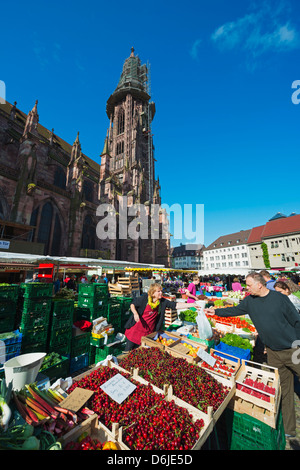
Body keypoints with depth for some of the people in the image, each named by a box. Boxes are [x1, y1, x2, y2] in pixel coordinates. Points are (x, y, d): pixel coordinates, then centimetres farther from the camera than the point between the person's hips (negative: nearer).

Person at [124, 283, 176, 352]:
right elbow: (132, 305, -6)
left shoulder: (162, 302, -10)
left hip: (148, 331, 2)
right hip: (136, 328, -2)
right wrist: (135, 313, -24)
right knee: (128, 351, 13)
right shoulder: (144, 298, -17)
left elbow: (175, 305, -15)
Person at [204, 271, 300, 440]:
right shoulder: (250, 301, -2)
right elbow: (235, 310, 7)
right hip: (273, 353, 4)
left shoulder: (280, 298, -15)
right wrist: (216, 311, 3)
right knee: (283, 390, 15)